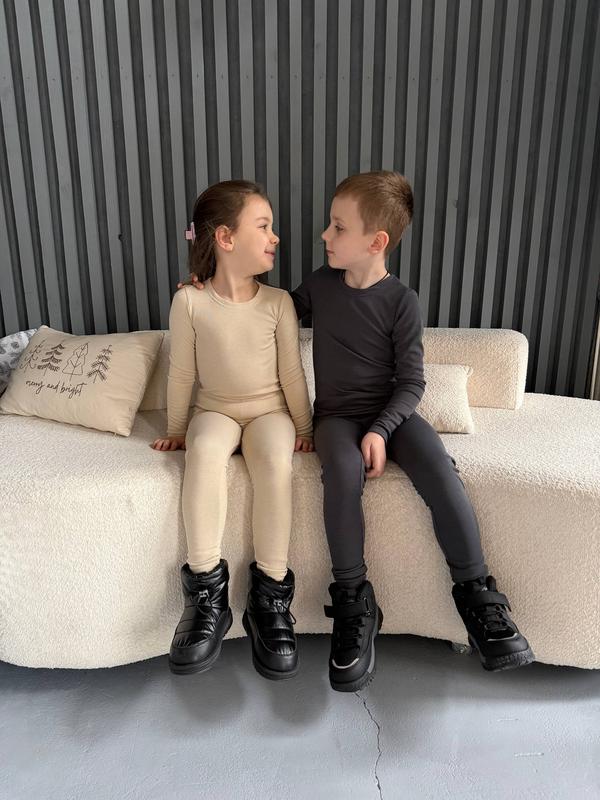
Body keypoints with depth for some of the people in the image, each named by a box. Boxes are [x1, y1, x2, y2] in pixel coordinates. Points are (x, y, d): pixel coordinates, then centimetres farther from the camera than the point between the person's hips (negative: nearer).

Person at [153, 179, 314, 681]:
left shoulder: (278, 302, -3)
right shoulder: (190, 301, -6)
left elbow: (291, 372, 2)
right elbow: (182, 372, 1)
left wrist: (304, 428, 4)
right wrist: (177, 428, 6)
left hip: (269, 410, 1)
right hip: (215, 410, 0)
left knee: (276, 458, -34)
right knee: (204, 450, -36)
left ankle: (270, 594, -24)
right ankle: (207, 592, -26)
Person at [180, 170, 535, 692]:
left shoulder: (402, 301, -5)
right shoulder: (321, 283, 5)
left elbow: (412, 381, -5)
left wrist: (380, 430, -21)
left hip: (391, 412, -1)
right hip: (337, 415, 1)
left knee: (441, 472, -28)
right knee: (344, 472, -33)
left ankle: (477, 594, -13)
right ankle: (354, 603, -20)